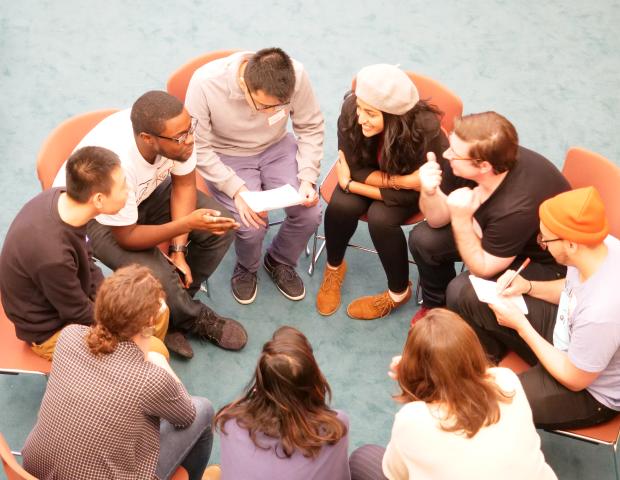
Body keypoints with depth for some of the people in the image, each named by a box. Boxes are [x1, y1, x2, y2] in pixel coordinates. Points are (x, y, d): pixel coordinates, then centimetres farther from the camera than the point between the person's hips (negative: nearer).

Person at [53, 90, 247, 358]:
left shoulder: (176, 132, -28)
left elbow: (184, 185, -9)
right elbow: (127, 237, -27)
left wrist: (178, 250, -15)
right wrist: (188, 223, -36)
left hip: (148, 189, 6)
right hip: (93, 214, -5)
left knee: (221, 230, -10)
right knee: (158, 278, -27)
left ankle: (174, 306, 8)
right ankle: (193, 319, 9)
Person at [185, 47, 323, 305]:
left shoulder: (296, 74, -25)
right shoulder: (205, 83, -31)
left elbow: (311, 127, -8)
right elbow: (198, 149, -20)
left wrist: (308, 178, -18)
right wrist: (236, 189, -28)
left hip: (277, 148, 3)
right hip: (226, 156, -2)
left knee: (309, 214, -15)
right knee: (252, 224, -23)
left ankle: (279, 261, 19)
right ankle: (246, 267, 14)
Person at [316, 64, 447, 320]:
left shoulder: (426, 129, -36)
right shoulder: (351, 110, -30)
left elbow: (415, 192, -26)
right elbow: (357, 169, -17)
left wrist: (351, 186, -26)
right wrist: (403, 180, -31)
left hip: (412, 189, -2)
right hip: (370, 171, 3)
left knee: (381, 218, -28)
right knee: (340, 206, -25)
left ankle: (399, 292, 0)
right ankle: (334, 266, 7)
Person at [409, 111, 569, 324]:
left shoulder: (518, 207, -40)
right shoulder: (462, 161, -23)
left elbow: (482, 269, -25)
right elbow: (438, 220, -8)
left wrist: (461, 220, -38)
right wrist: (429, 193, -30)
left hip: (541, 261, -7)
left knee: (461, 291, -26)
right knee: (423, 238, -4)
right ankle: (435, 304, 25)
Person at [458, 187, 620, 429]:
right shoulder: (600, 245, -19)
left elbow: (574, 379, -22)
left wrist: (520, 325, -18)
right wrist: (528, 286, -10)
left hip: (589, 391, -7)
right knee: (473, 299, 3)